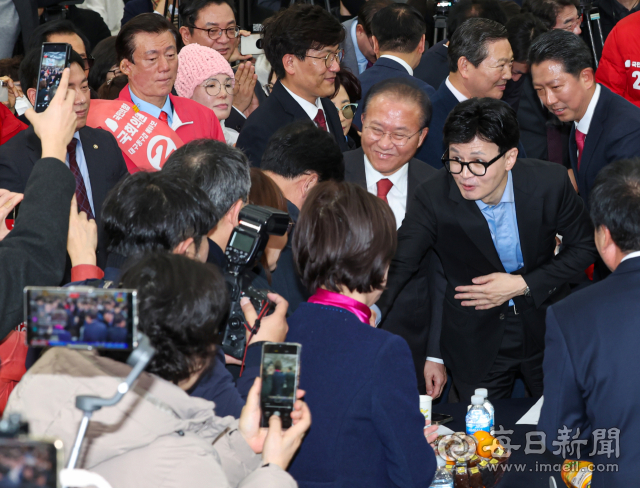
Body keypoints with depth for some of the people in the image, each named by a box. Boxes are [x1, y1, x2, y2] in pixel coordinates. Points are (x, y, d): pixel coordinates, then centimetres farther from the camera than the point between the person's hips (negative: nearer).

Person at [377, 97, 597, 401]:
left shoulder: (550, 182, -20)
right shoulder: (434, 198, -23)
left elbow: (583, 248, -7)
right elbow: (397, 262, -28)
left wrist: (523, 284, -18)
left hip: (546, 328, 1)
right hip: (477, 341, -1)